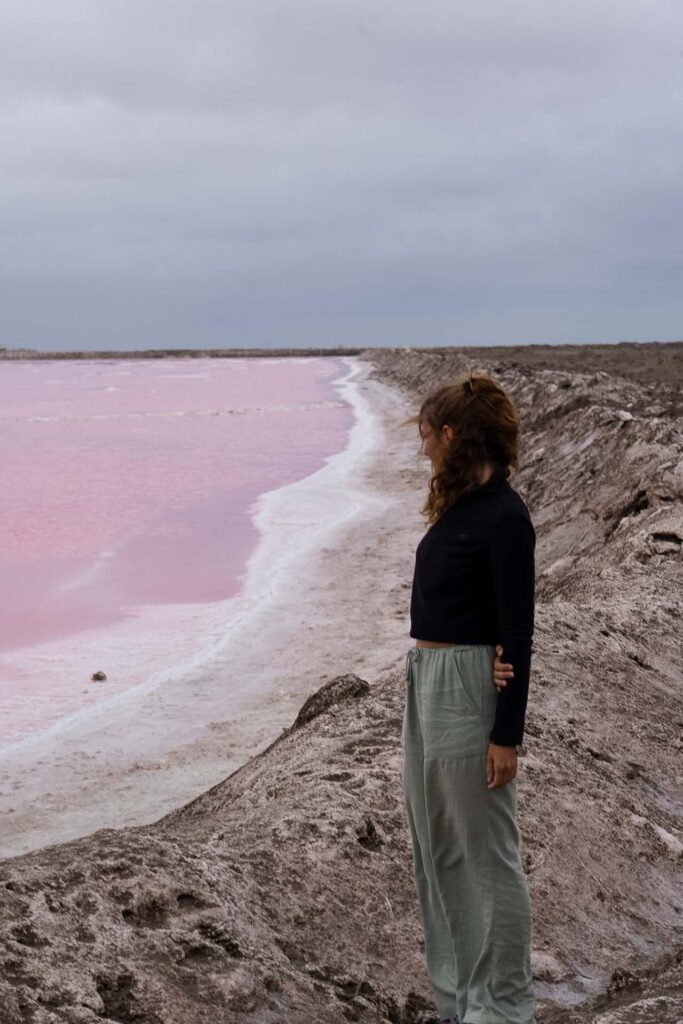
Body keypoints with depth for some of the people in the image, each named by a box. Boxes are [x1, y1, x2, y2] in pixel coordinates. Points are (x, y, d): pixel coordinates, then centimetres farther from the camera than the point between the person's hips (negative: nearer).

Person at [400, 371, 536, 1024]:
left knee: (485, 852, 1)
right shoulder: (457, 506, 10)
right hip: (425, 678, 10)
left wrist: (506, 735, -17)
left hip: (467, 688, -10)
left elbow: (518, 630, -16)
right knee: (437, 848, 17)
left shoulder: (504, 516, -16)